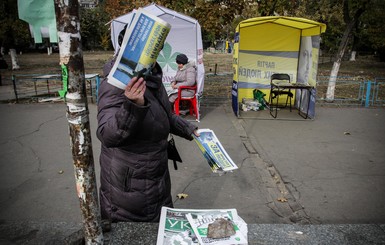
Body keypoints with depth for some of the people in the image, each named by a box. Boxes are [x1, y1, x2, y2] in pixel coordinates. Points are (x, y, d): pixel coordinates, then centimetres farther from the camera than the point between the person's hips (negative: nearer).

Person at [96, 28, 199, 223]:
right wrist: (132, 107, -49)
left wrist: (188, 129, 13)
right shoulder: (116, 84, -23)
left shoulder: (152, 77, 5)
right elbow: (107, 135, -34)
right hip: (128, 187, -8)